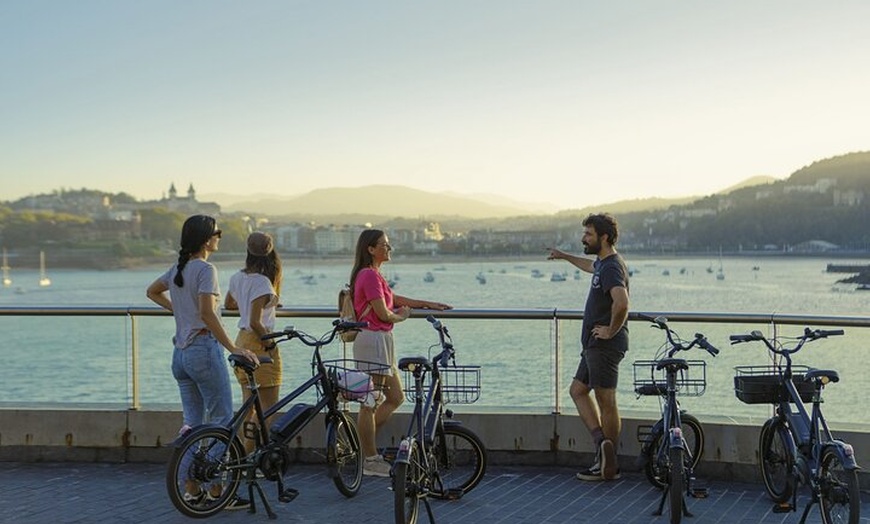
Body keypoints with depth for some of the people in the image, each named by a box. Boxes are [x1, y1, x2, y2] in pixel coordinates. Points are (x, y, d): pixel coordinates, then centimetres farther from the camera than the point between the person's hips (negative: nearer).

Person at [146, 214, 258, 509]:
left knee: (193, 423, 13)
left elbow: (152, 292, 29)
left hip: (181, 352, 9)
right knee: (221, 422, -1)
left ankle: (192, 491, 15)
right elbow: (207, 313, -25)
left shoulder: (177, 269, 11)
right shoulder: (206, 269, -14)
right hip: (204, 348, -9)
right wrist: (233, 348, -25)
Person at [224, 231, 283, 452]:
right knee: (269, 408, -2)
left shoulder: (238, 277, 6)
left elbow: (228, 304, 26)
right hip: (258, 344, -9)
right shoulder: (262, 282, -19)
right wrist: (269, 343, -12)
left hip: (242, 341, 9)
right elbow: (255, 322, -24)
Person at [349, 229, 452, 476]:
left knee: (395, 397, 14)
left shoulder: (372, 275, 16)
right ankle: (370, 460, 5)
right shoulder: (369, 275, -16)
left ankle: (362, 439, 20)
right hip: (373, 340, -11)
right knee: (370, 403, -2)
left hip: (381, 341, 11)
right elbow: (383, 313, -19)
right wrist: (401, 315, 2)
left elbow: (392, 298, 26)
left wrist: (428, 304, 25)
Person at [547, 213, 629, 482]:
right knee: (578, 390, 12)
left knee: (606, 401, -5)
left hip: (605, 345, -11)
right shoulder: (602, 263, 14)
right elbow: (590, 266, 42)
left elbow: (622, 302, -37)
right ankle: (602, 442, 4)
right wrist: (564, 256, 51)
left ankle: (609, 466, 1)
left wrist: (611, 330, -24)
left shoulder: (612, 267, -19)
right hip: (594, 345, 11)